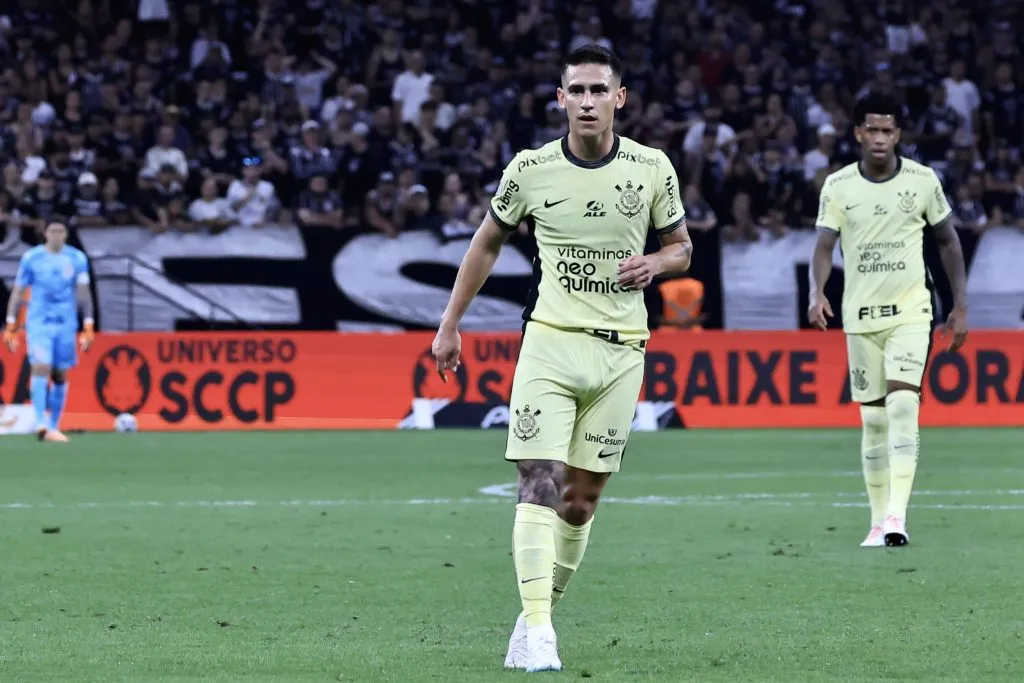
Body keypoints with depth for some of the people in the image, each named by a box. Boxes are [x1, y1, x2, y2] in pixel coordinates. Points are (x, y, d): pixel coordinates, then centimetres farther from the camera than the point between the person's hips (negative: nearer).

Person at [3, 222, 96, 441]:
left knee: (60, 376, 5)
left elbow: (83, 294, 4)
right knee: (41, 368, -17)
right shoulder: (31, 258, 0)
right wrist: (10, 327, 0)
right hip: (38, 323, -2)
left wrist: (88, 328, -3)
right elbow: (17, 292, 4)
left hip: (66, 325, 2)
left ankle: (53, 427, 14)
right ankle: (40, 423, -24)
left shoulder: (77, 259, 4)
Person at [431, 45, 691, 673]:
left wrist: (654, 264, -10)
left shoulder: (652, 168, 1)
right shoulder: (531, 169, 0)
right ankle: (536, 632, -19)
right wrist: (451, 325, 13)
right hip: (550, 340, -1)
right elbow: (488, 244, 14)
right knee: (540, 483, -14)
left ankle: (543, 612, 19)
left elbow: (681, 248, 14)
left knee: (583, 497, 4)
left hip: (620, 350, 1)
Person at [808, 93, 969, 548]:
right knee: (872, 419, 5)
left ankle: (896, 516, -24)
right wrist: (817, 292, -26)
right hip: (860, 315, 2)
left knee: (902, 405, -18)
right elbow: (824, 245, -6)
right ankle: (879, 520, 13)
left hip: (910, 310, -2)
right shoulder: (837, 185, -1)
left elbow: (948, 241, 8)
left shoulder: (923, 180, -2)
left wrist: (960, 305, 5)